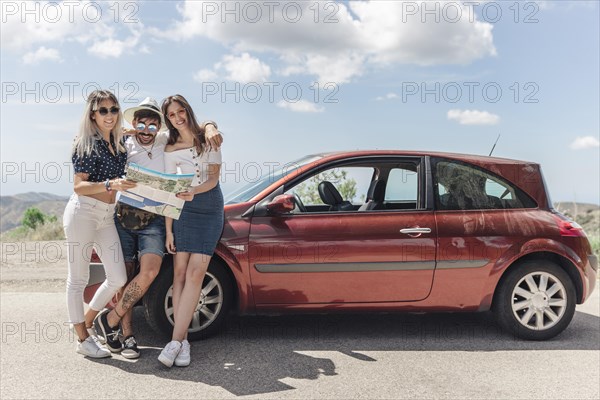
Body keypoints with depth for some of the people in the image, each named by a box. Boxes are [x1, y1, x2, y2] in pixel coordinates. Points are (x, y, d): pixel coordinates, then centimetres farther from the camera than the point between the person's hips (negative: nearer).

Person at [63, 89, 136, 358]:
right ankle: (82, 339, 15)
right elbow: (78, 186, -11)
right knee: (78, 279, 3)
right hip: (83, 212, -7)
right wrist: (110, 185, -25)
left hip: (107, 216, 7)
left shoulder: (119, 142, 11)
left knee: (118, 278, 3)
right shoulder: (85, 144, -7)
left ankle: (86, 323, 25)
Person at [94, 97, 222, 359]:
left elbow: (201, 125, 10)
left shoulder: (166, 141, 6)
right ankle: (128, 336, 11)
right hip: (123, 216, 1)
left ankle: (111, 319, -4)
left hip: (153, 219, -1)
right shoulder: (123, 146, 7)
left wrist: (210, 128, -13)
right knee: (125, 276, 1)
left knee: (150, 271, -20)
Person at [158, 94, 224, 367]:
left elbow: (214, 177, -3)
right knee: (180, 272, -7)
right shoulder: (171, 150, 4)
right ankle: (182, 341, -3)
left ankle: (176, 340, -11)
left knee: (195, 274, -11)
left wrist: (194, 192, -24)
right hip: (184, 210, 1)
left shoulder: (209, 139, 4)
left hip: (211, 209, -1)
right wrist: (168, 230, -4)